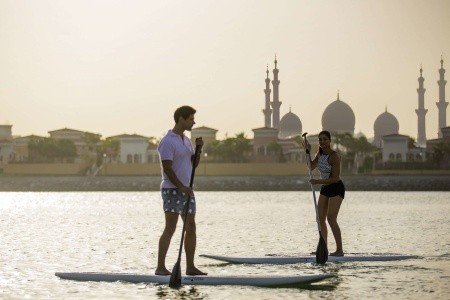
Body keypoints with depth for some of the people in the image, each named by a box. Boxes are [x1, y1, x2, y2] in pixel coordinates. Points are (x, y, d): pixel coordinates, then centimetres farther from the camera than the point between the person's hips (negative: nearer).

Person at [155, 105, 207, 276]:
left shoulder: (186, 140, 17)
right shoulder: (168, 142, -11)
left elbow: (194, 164, 18)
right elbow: (167, 168, -17)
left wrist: (198, 149, 2)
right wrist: (182, 187, -23)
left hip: (186, 190, 9)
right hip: (172, 190, -9)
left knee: (191, 227, 7)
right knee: (170, 227, -13)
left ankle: (190, 267, 13)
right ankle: (160, 267, -14)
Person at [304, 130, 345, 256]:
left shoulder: (334, 156, -21)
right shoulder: (320, 153, 4)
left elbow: (335, 178, -22)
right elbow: (311, 167, 4)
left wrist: (317, 181, -26)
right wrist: (308, 152, -4)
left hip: (336, 189, -8)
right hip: (325, 188, 8)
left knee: (331, 219, -15)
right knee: (320, 218, 5)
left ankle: (340, 250, -12)